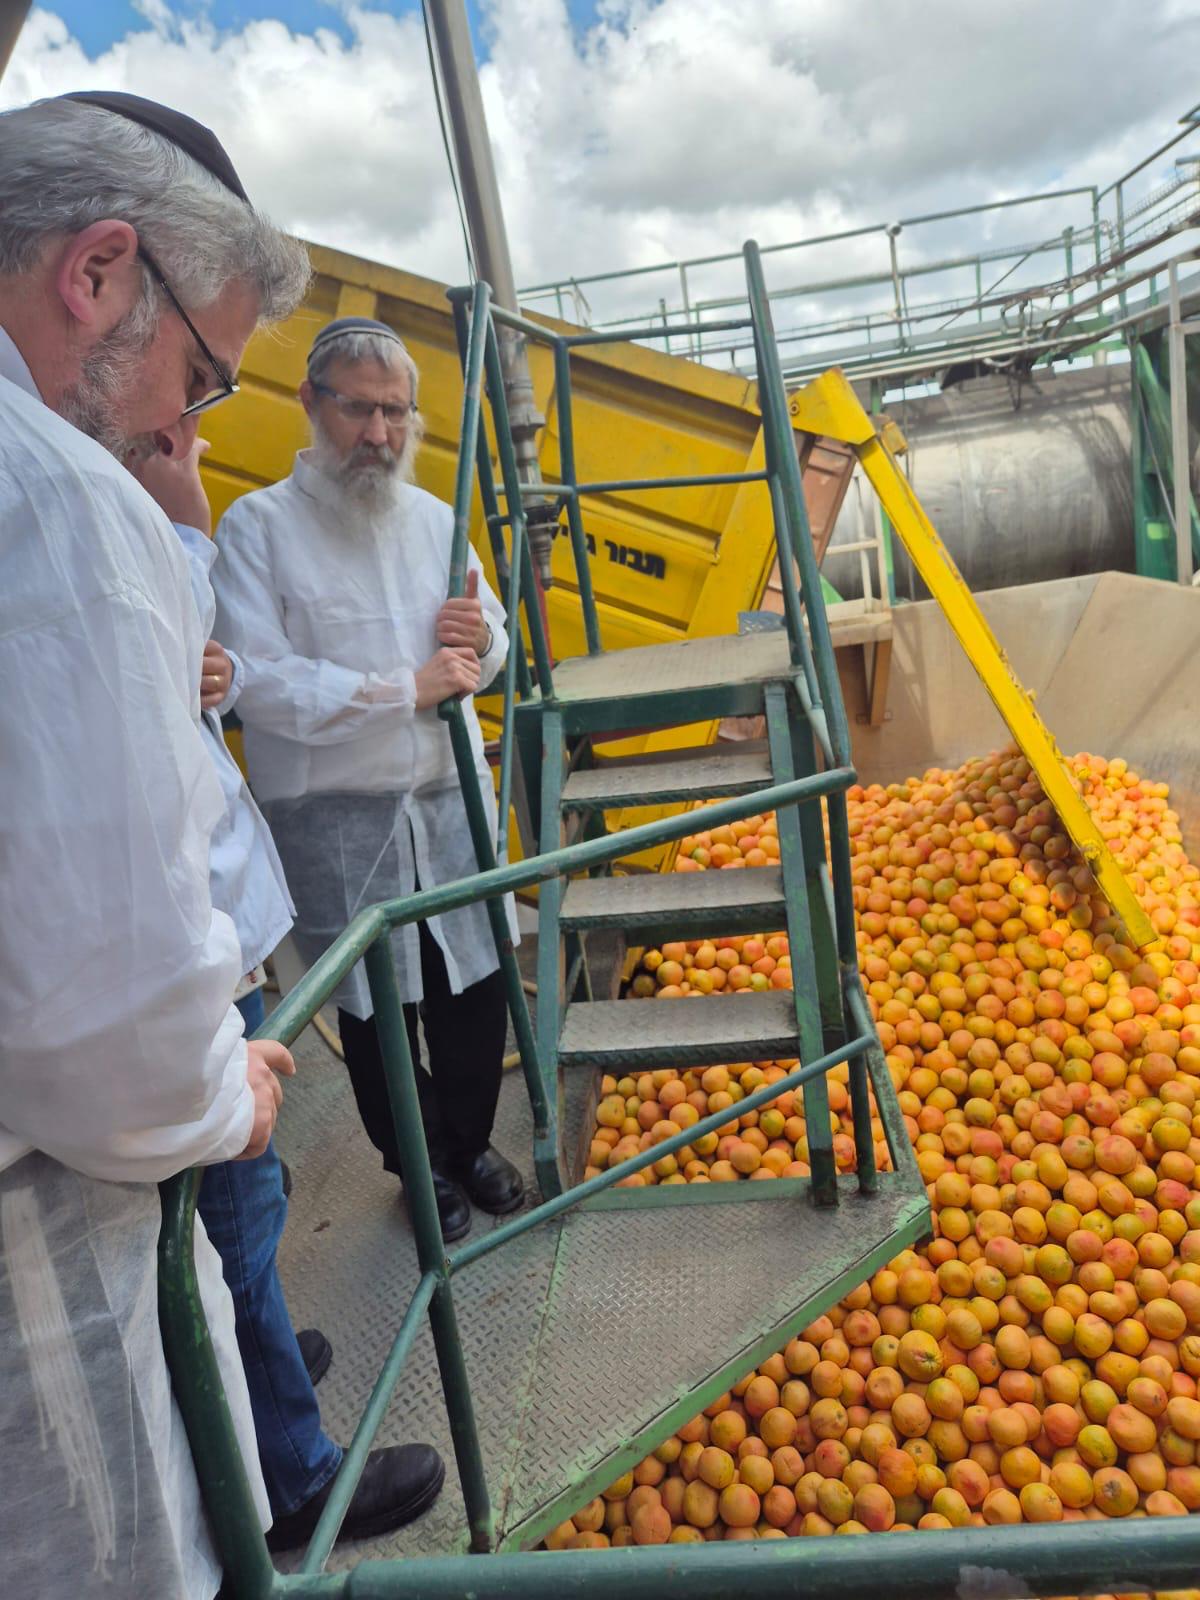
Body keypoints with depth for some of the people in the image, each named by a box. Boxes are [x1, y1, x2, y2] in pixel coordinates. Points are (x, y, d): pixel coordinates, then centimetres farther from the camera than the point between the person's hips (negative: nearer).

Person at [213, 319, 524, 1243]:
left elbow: (491, 652, 17)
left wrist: (480, 641, -8)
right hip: (333, 817, -4)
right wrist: (406, 690, -18)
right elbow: (258, 680, -18)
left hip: (450, 795, 5)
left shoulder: (435, 518, 9)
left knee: (476, 986, 12)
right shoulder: (259, 525, -7)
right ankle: (422, 1168, 35)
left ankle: (471, 1144, 38)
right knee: (376, 1007, 10)